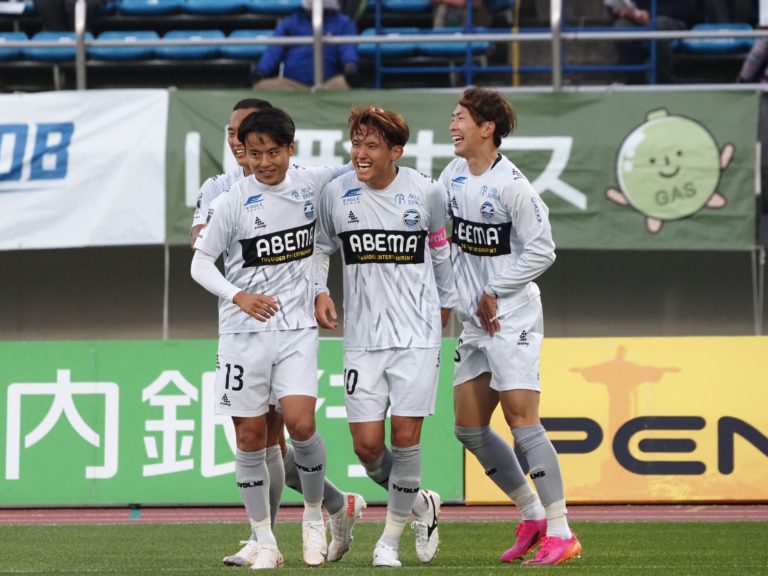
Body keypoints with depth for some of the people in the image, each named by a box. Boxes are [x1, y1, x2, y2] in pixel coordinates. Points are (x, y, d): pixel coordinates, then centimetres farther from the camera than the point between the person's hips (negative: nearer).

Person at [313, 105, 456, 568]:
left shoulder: (426, 192, -4)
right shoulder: (336, 194, -2)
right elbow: (320, 248, 14)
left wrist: (446, 303, 22)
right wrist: (320, 292, -2)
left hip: (417, 334, -2)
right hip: (362, 336, 2)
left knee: (405, 438, -7)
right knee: (367, 445, -3)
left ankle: (391, 536, 11)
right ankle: (420, 505, 26)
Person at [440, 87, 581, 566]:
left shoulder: (511, 185, -14)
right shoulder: (453, 176, 8)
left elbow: (542, 251, -14)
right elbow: (442, 242, 12)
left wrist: (493, 293, -11)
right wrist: (468, 302, 1)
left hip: (513, 319, -8)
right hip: (475, 323, 8)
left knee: (522, 422, -13)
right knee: (469, 429, 9)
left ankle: (560, 534, -11)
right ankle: (533, 515, 21)